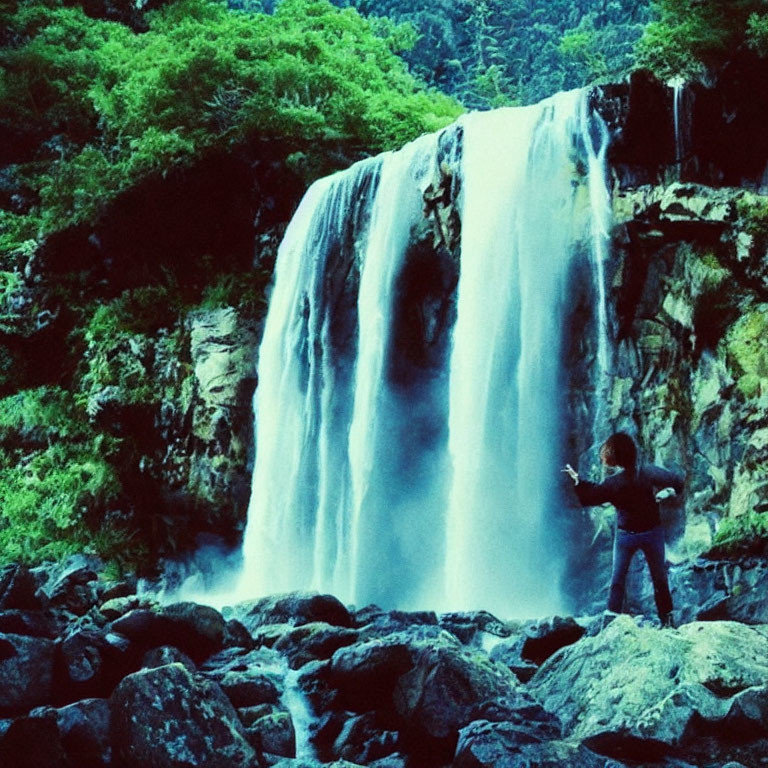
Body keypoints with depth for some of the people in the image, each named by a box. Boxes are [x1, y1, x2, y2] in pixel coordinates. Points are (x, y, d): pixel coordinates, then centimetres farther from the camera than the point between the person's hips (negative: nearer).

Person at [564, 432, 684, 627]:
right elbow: (678, 481, -15)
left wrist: (577, 479, 5)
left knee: (617, 580, 12)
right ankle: (667, 620, 16)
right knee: (659, 578, 13)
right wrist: (667, 492, 0)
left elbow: (589, 496, -7)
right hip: (652, 532, 1)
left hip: (625, 535, -1)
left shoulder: (612, 484, -17)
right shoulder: (648, 472, -16)